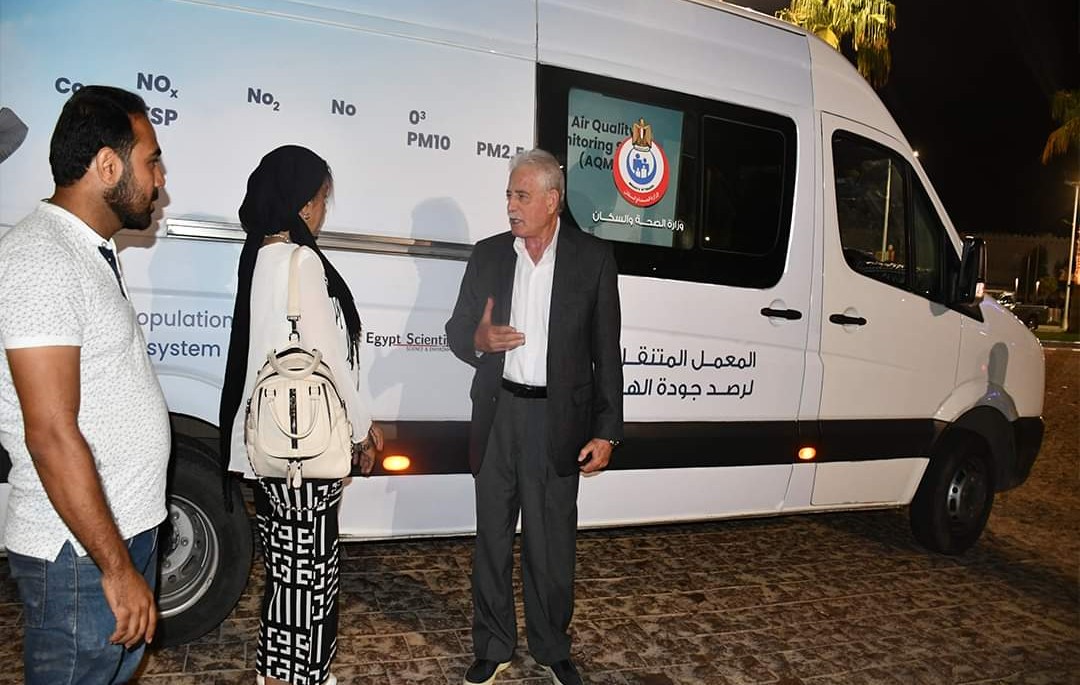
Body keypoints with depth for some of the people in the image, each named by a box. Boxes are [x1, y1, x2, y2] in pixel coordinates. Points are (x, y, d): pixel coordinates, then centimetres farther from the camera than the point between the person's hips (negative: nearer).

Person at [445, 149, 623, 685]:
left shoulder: (593, 257, -2)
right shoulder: (488, 254, 6)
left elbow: (606, 351, -2)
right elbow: (457, 330, 10)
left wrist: (606, 431, -5)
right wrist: (478, 340, -15)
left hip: (557, 418, -2)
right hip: (497, 416, 3)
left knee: (552, 541, 8)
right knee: (492, 537, 12)